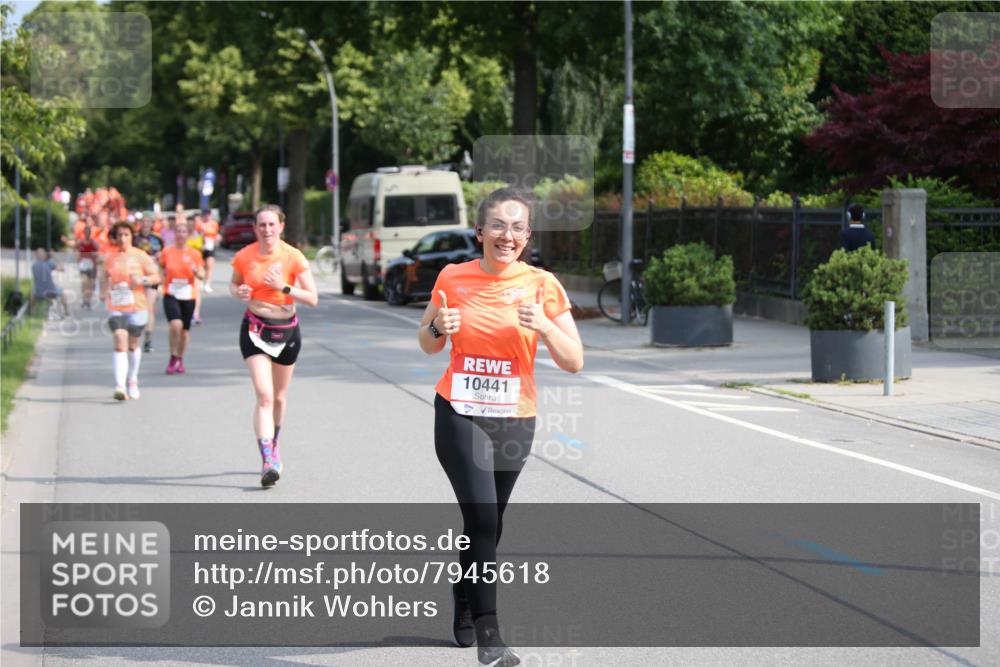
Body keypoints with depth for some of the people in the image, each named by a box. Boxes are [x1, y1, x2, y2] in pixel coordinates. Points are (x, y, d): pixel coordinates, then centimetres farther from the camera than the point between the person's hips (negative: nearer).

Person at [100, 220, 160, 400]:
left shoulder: (140, 256, 0)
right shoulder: (109, 258, 6)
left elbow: (156, 277, 1)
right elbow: (105, 277, 21)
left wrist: (142, 280, -17)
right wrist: (104, 292, 3)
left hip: (136, 307, 0)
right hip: (116, 308, 0)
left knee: (133, 345, 13)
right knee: (120, 344, -16)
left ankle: (133, 381, 37)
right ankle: (120, 385, -25)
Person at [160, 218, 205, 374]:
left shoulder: (194, 254, 2)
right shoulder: (166, 252, 2)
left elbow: (202, 275, -1)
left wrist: (195, 270, -22)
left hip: (188, 296, 2)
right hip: (171, 295, -2)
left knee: (185, 329, 8)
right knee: (175, 325, -22)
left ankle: (180, 359, 28)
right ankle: (173, 357, -4)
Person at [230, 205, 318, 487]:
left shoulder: (293, 257, -10)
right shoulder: (244, 256, -6)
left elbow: (312, 298, -11)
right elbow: (234, 284, 12)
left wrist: (284, 287, -24)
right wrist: (238, 292, -11)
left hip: (286, 330, 1)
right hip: (255, 329, -1)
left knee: (278, 397, 15)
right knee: (264, 395, -16)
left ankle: (273, 446, 42)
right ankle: (268, 462, -23)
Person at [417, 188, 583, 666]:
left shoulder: (542, 285, -4)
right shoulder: (453, 278, -2)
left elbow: (574, 362, -4)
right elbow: (427, 345, 12)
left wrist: (544, 326, -21)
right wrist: (439, 327, -10)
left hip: (515, 422, 2)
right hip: (459, 416, -2)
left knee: (487, 526, 12)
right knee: (483, 520, -16)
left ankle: (463, 611, 37)